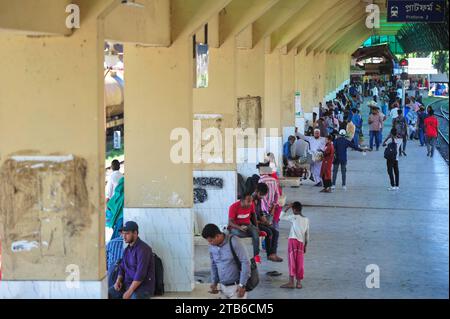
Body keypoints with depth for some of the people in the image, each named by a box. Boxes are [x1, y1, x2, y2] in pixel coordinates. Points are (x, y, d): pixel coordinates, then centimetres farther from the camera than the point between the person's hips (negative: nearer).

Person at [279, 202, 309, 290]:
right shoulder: (306, 220, 13)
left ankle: (291, 282, -14)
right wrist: (305, 246, 22)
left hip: (293, 240, -5)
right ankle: (299, 282, 8)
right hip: (301, 243, 5)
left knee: (292, 260, -7)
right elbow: (307, 235, 15)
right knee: (300, 263, 7)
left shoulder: (293, 217, -2)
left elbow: (282, 217, 5)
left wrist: (288, 208, 11)